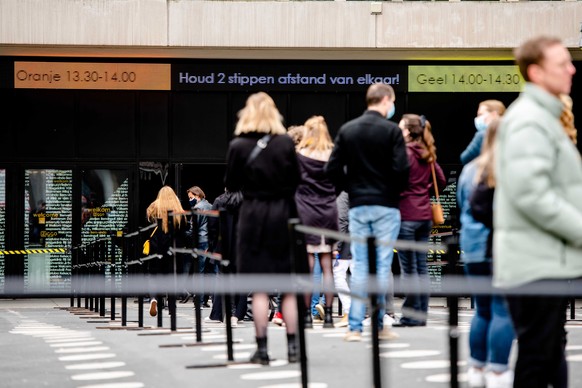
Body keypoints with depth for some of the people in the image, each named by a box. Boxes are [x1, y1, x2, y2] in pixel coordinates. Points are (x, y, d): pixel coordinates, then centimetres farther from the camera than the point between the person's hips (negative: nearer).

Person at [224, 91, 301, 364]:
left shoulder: (238, 145, -7)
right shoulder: (286, 143, -2)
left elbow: (231, 185, 1)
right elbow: (295, 181, 6)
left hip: (253, 215, -1)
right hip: (283, 214, 2)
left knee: (259, 288, 2)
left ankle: (262, 349, 2)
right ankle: (292, 346, 7)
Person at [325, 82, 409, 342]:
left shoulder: (346, 130, 6)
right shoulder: (391, 130, -6)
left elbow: (332, 168, 2)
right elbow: (401, 169, -14)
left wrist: (351, 189, 13)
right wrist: (397, 191, 5)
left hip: (357, 206, 3)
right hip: (386, 206, -3)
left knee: (359, 265, 6)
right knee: (382, 265, 2)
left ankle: (355, 327, 3)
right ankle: (379, 325, 2)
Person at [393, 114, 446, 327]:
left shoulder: (404, 152, -12)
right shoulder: (428, 155, 10)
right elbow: (441, 181, 16)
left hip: (406, 215, -7)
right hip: (425, 215, 7)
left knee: (408, 268, -3)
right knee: (422, 267, 10)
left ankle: (411, 316, 0)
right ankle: (422, 314, 13)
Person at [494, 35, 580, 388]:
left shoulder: (543, 116, 18)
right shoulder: (529, 120, -15)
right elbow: (530, 194, -25)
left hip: (548, 262, 10)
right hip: (537, 264, -10)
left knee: (549, 358, 15)